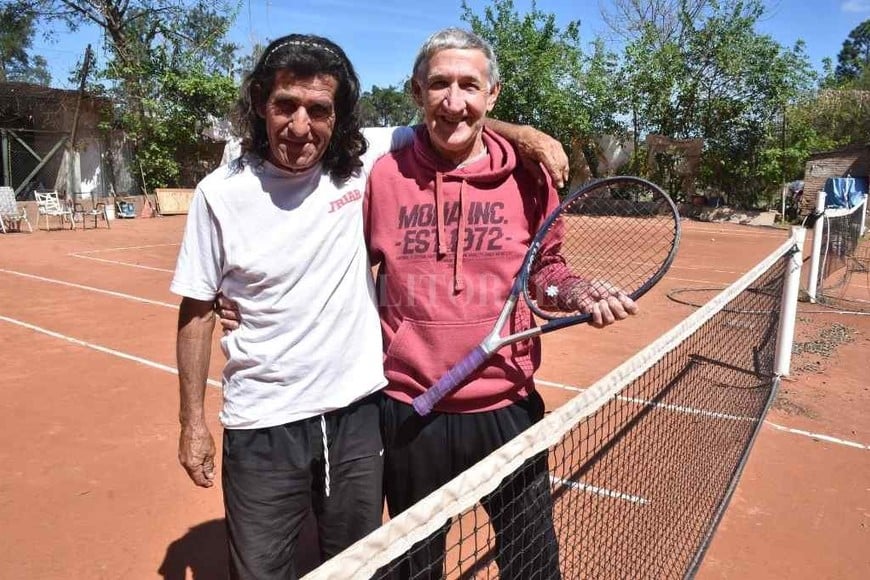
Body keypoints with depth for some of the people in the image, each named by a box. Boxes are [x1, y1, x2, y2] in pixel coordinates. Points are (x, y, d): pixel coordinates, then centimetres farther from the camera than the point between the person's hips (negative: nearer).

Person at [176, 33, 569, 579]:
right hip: (263, 427, -1)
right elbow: (198, 310, -1)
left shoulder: (361, 159, -6)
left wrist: (520, 133, -9)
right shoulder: (221, 192, -9)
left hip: (359, 413, 2)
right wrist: (193, 421, 1)